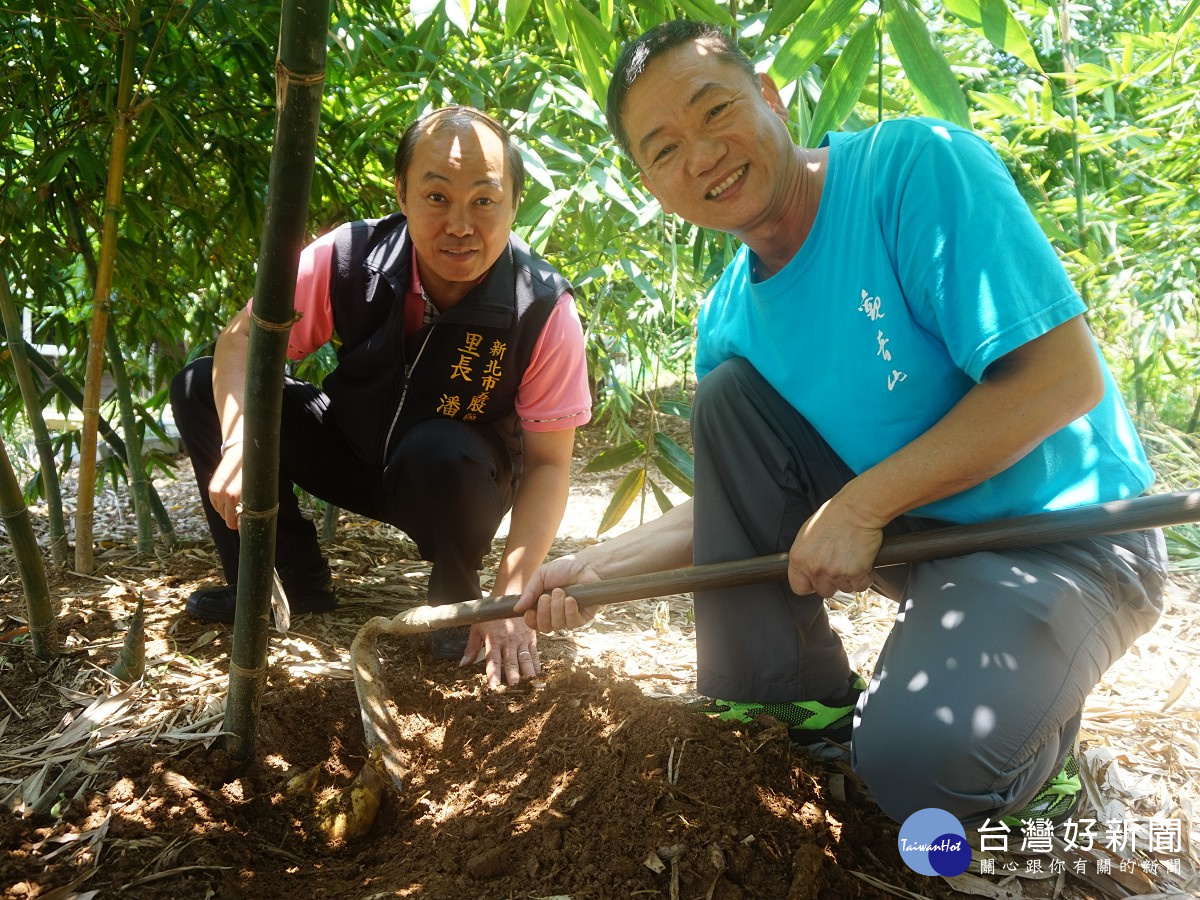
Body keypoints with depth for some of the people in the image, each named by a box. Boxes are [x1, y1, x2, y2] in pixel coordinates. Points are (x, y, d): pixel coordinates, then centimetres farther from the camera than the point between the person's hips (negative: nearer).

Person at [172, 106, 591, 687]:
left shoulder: (546, 310, -25)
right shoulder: (348, 258, -21)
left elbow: (548, 463, -22)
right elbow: (242, 338, -13)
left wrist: (509, 598, -32)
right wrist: (238, 443, -33)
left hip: (462, 484, -3)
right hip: (352, 453, 3)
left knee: (441, 454, -38)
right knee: (198, 389, -9)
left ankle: (458, 599, -5)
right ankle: (292, 581, 4)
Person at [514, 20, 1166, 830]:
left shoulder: (916, 164, -19)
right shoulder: (729, 318, 1)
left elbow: (1064, 376, -23)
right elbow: (735, 502, 9)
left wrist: (860, 506, -21)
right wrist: (595, 567, -2)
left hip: (1059, 534, -6)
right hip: (904, 526, 7)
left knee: (914, 760, -30)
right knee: (727, 392, -10)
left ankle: (1024, 730, 8)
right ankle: (801, 700, 1)